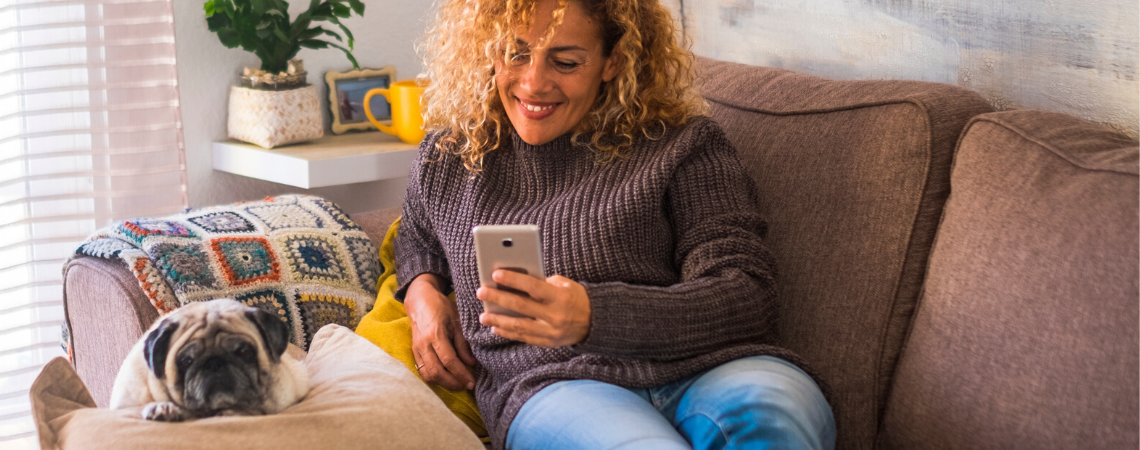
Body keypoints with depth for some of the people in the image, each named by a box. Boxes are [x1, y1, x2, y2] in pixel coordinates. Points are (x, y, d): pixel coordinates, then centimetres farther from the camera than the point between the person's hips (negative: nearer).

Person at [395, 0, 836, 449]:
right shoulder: (447, 159, 20)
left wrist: (594, 315, -19)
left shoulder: (682, 144, 9)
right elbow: (416, 240, 44)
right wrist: (423, 291, 17)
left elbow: (746, 297, -3)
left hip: (700, 367, 0)